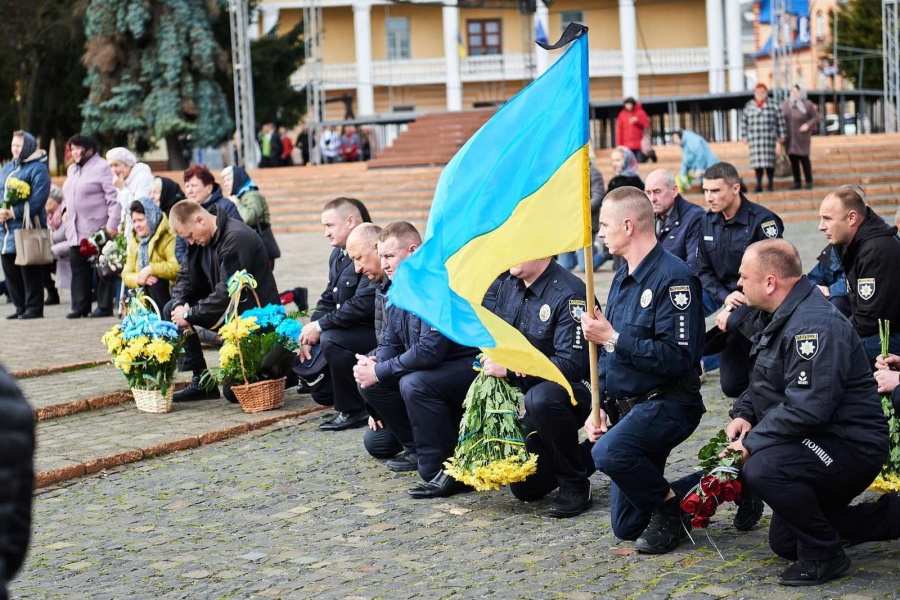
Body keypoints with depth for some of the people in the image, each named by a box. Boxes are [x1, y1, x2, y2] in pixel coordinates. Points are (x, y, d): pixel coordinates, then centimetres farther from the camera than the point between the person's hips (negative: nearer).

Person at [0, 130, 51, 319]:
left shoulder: (38, 169, -5)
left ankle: (34, 308, 0)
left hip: (27, 226, -7)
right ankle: (20, 307, 17)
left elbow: (37, 201, -14)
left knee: (29, 270, -5)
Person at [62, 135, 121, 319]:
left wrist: (112, 224, -18)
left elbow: (114, 198, -13)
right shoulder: (72, 170, 19)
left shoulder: (102, 168, -8)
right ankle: (80, 307, 10)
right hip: (76, 231, 8)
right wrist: (66, 210, 13)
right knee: (78, 268, 6)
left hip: (98, 230, -8)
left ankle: (104, 307, 3)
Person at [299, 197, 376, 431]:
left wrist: (320, 326, -22)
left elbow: (363, 305, -30)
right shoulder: (338, 255, 8)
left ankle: (353, 411, -17)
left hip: (375, 333, -10)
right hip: (351, 332, 10)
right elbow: (328, 300, 12)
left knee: (330, 339, -32)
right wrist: (309, 334, -3)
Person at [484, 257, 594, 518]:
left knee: (541, 398, -42)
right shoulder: (509, 286, 2)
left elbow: (572, 364, -28)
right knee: (525, 487, 5)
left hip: (576, 389, -8)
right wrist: (492, 359, -7)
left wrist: (511, 369, -28)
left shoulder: (569, 294, -22)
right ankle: (583, 458, 31)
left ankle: (575, 486, -23)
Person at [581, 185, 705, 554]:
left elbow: (677, 357, -26)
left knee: (609, 451, -36)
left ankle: (670, 509, -11)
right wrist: (599, 407, 7)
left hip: (667, 405, -9)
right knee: (627, 526, 10)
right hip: (627, 408, 9)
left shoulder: (673, 278, -18)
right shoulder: (623, 278, 11)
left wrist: (612, 338, -23)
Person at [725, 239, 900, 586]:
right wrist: (744, 414, -1)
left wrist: (753, 442, -24)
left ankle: (824, 554, -15)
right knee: (784, 542, 19)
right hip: (819, 444, 11)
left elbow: (806, 408, -32)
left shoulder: (815, 325, -26)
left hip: (852, 447, -11)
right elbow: (763, 382, 18)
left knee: (761, 469, -35)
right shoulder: (777, 318, 7)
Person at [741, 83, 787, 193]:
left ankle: (770, 184, 5)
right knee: (757, 161, -2)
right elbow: (743, 121, 10)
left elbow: (780, 120, 8)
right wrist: (745, 136, 6)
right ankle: (758, 184, 2)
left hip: (769, 138, -1)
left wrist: (781, 135, 5)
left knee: (769, 161, -4)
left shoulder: (772, 106, 5)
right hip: (754, 138, 1)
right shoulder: (748, 107, 7)